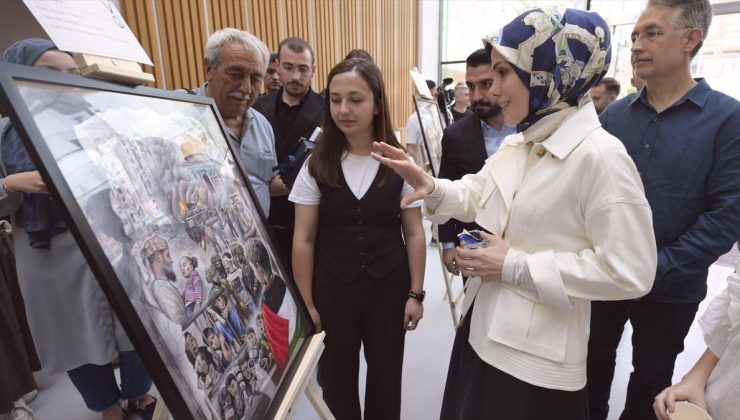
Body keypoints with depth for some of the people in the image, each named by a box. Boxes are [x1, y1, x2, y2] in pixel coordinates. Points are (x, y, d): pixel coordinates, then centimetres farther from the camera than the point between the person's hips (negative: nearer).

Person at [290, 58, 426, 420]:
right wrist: (306, 302, -3)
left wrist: (416, 294, -2)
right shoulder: (317, 165, -5)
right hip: (332, 289, 0)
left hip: (389, 287, 0)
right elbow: (304, 240, -3)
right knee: (336, 376, 15)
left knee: (386, 376, 17)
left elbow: (414, 234, -1)